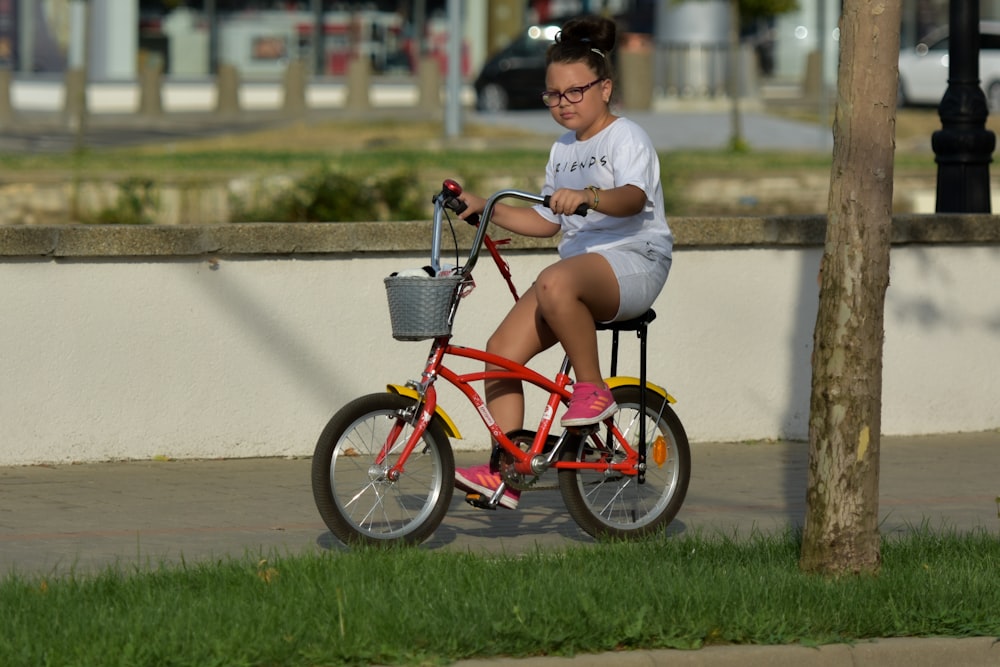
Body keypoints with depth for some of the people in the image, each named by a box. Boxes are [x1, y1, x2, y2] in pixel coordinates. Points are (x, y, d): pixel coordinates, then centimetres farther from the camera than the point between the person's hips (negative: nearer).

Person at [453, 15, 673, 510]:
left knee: (556, 284, -41)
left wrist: (588, 196, -45)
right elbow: (547, 222, 26)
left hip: (632, 261, -8)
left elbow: (634, 197, -24)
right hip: (580, 267, 8)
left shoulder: (626, 138, -4)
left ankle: (593, 388, -23)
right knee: (503, 349, -10)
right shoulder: (563, 150, 21)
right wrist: (486, 209, 15)